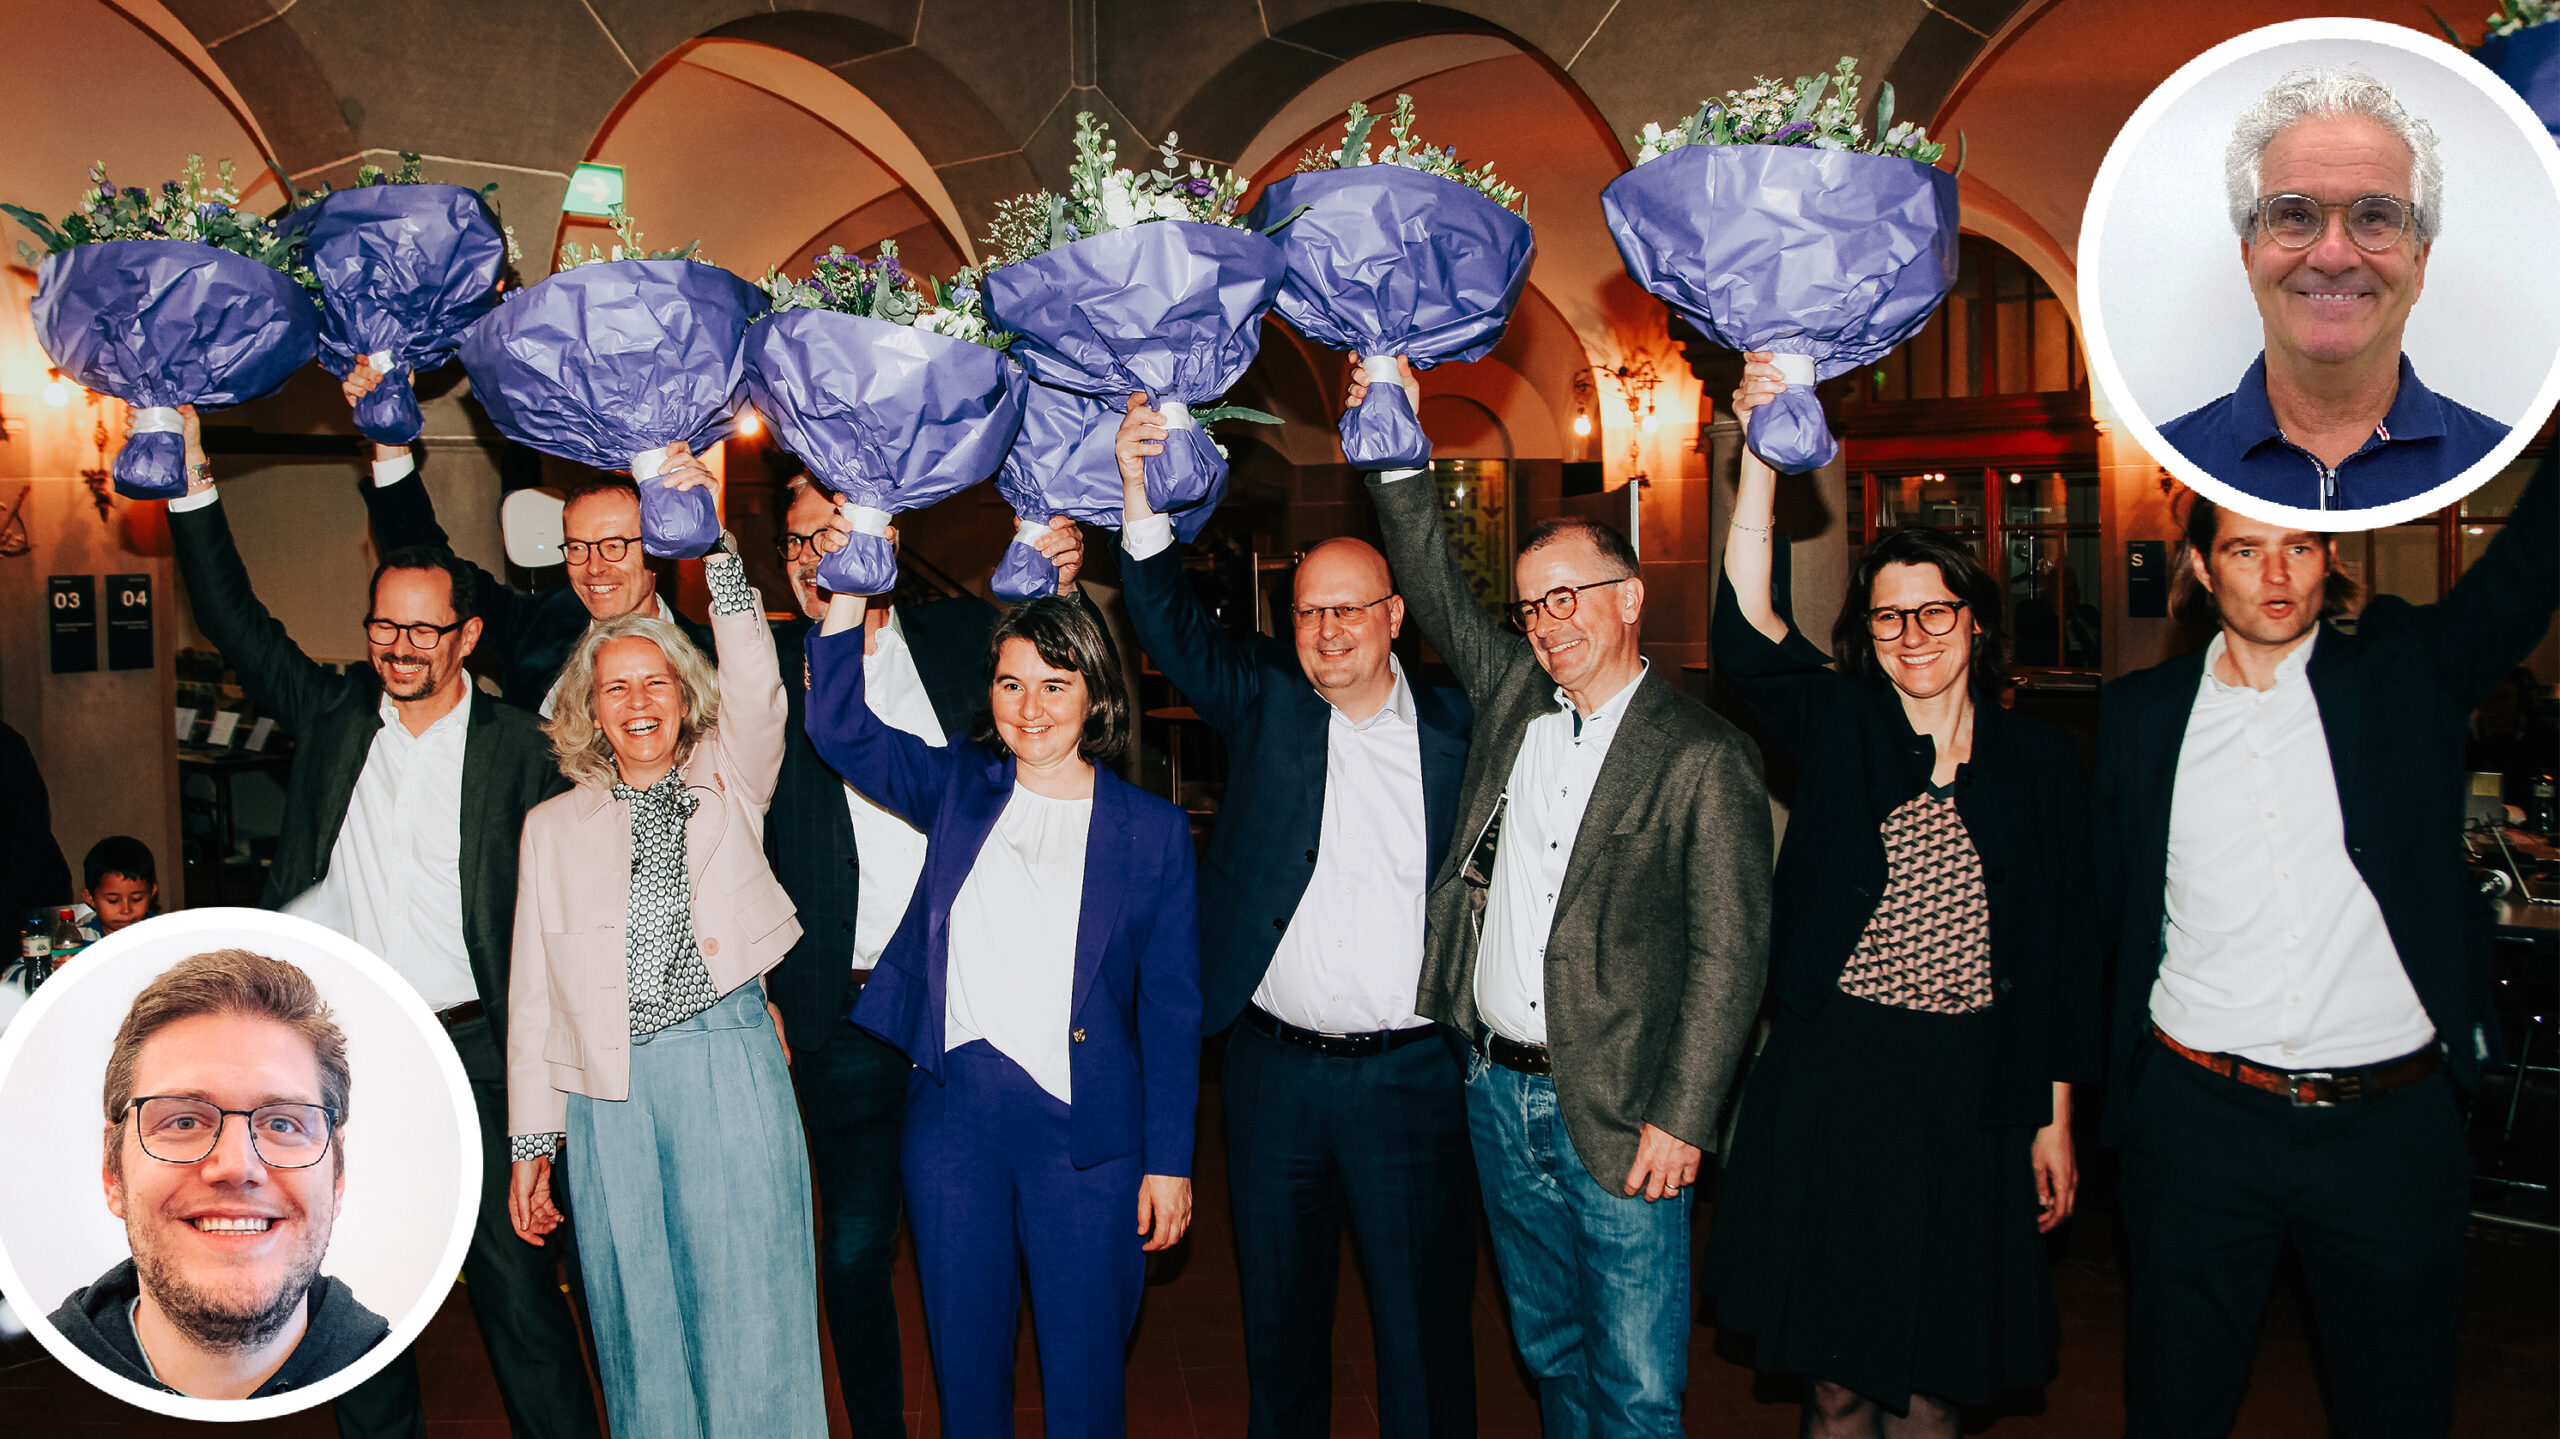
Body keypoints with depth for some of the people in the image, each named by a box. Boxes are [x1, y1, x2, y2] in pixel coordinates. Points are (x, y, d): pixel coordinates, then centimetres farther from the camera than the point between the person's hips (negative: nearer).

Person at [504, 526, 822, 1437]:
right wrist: (530, 1142, 9)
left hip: (730, 1062, -2)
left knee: (749, 1310, -1)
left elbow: (756, 691, -10)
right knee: (638, 1316, 8)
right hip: (608, 1085, 2)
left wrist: (718, 548, -18)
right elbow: (534, 990, 12)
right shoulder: (554, 825, 13)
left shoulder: (728, 787, 10)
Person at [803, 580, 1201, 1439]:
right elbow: (839, 726, -3)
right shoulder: (959, 791, 7)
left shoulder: (1151, 830, 0)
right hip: (952, 1113, 2)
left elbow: (1171, 1008, 1)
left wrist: (1168, 1160, -2)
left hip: (1085, 1129, -2)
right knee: (964, 1361, 14)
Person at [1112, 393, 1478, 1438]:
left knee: (1422, 1322, 9)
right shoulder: (1265, 701, 2)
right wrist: (1138, 493, -24)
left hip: (1411, 1076, -1)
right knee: (1278, 1311, 17)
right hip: (1271, 1067, 2)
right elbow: (1173, 629, -10)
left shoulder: (1455, 729, 0)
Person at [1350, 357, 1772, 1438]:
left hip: (1619, 1116, -5)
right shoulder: (1508, 693, 8)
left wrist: (1681, 1119, -14)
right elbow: (1435, 589, 8)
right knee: (1549, 1351, 20)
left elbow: (1729, 953, -11)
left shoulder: (1704, 758, -9)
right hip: (1497, 1091, 5)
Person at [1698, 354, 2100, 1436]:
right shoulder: (1837, 729, 1)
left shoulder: (2041, 761, 4)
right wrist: (1762, 454, -26)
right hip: (1829, 1079, -1)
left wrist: (2055, 1120, 5)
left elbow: (2064, 948, 6)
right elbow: (1747, 628, -17)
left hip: (1970, 1094, 1)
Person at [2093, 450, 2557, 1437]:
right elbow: (2109, 911, 9)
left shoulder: (2404, 670, 2)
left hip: (2391, 1123, 0)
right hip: (2199, 1118, 0)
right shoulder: (2142, 712, 4)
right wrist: (2101, 1084, 7)